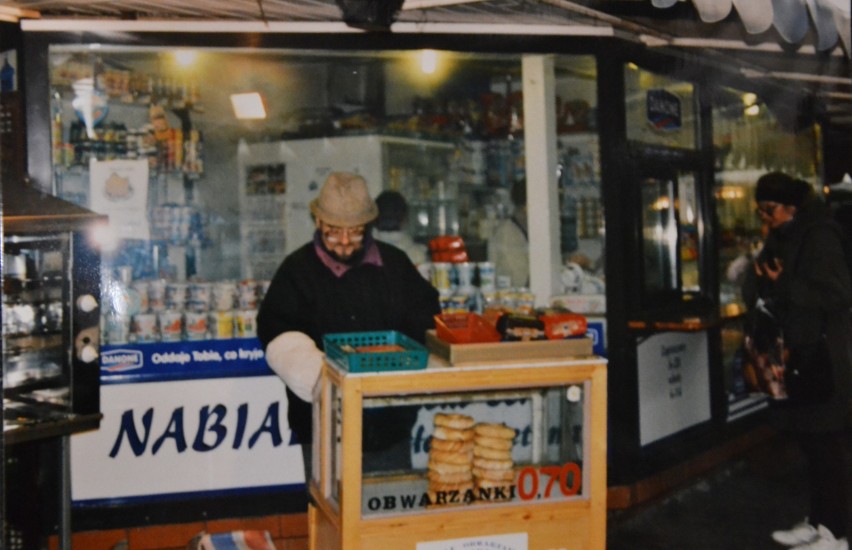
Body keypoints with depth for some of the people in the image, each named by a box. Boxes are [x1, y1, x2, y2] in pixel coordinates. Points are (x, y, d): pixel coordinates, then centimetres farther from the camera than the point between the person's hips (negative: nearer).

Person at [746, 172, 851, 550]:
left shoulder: (819, 236, -13)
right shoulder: (782, 237, 12)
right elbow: (771, 291, 21)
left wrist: (784, 285, -25)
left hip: (821, 356, -8)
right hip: (796, 352, 9)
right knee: (808, 438, 14)